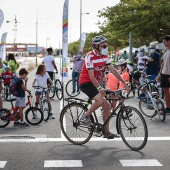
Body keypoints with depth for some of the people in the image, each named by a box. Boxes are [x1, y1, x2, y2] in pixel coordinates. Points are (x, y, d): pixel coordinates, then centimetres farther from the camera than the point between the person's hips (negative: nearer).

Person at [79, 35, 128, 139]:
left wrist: (124, 82, -7)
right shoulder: (90, 57, -19)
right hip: (86, 83, -8)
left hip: (96, 83, 8)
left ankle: (107, 132, 12)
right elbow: (91, 76, -25)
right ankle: (86, 116, -5)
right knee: (100, 100, -30)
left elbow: (113, 70, 1)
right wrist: (99, 88, -33)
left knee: (107, 105, 4)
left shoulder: (104, 56, 4)